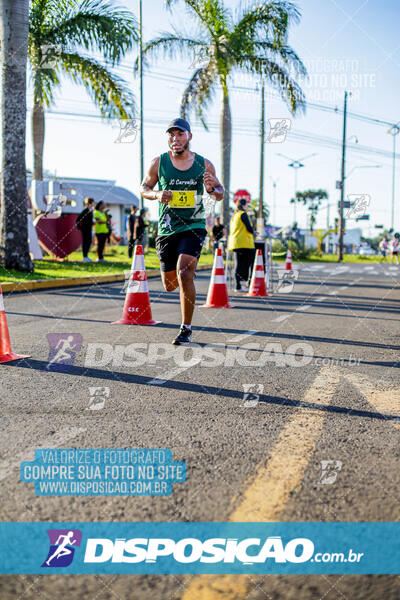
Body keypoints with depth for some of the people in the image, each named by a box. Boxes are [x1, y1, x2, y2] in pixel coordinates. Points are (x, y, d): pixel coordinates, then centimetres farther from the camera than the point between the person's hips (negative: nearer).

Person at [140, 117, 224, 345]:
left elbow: (220, 193, 12)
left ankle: (187, 329, -8)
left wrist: (211, 188, -12)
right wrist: (157, 194, -11)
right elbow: (144, 188, 12)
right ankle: (189, 274, 48)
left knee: (184, 273, -22)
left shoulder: (204, 164, 2)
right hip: (167, 230, 2)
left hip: (194, 226, -2)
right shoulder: (159, 162, 1)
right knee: (170, 285, 8)